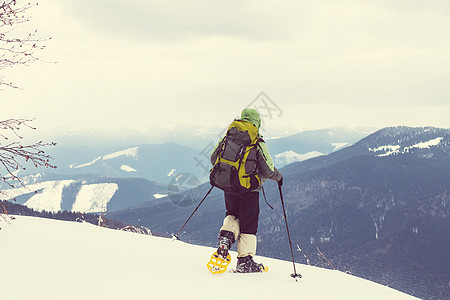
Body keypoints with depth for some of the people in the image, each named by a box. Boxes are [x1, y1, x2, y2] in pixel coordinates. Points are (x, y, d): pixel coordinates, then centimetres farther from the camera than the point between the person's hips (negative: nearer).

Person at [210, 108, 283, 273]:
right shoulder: (258, 143, -12)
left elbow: (214, 158, 8)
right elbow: (267, 170, -14)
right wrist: (278, 176, 8)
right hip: (249, 189, -4)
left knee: (232, 215, 26)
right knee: (248, 223, 8)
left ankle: (226, 235, -4)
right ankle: (245, 261, 10)